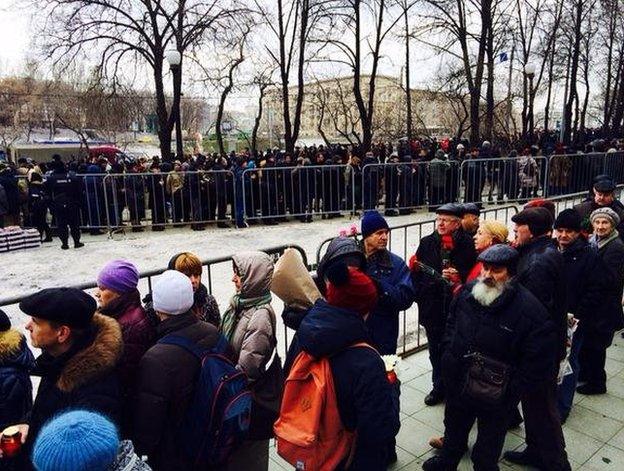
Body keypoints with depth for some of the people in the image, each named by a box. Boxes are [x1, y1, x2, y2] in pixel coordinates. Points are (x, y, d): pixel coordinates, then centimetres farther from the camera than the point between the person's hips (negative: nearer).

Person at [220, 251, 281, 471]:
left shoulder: (261, 316, -26)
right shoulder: (239, 303, -1)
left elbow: (247, 368, -25)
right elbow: (225, 344, 9)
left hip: (253, 400, -7)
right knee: (233, 452, 25)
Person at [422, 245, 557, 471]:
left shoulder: (530, 310, -25)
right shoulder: (469, 291, -8)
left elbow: (537, 363, -20)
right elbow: (452, 321, 11)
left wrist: (511, 391, -18)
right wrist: (449, 350, 3)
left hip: (495, 394, -5)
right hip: (457, 384, 5)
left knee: (488, 443, 19)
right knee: (454, 427, 30)